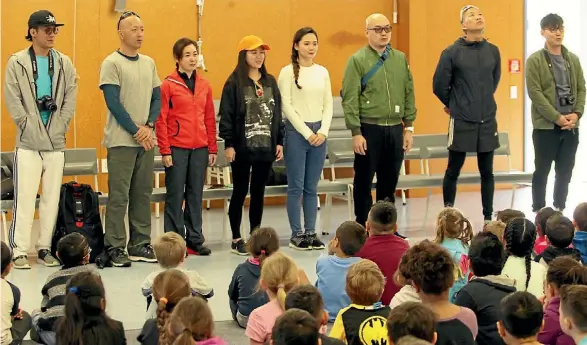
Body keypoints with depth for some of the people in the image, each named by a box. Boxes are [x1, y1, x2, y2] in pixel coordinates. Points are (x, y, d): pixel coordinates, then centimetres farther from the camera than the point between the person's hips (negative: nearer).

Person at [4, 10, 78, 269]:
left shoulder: (64, 63, 8)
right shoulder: (17, 63, -1)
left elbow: (70, 98, 5)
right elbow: (13, 101, -5)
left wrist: (60, 127, -4)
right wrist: (29, 126, -10)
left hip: (56, 142, 3)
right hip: (28, 141, -3)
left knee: (52, 198, 7)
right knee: (25, 197, -6)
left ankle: (45, 248, 15)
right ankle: (19, 251, -1)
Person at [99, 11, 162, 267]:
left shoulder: (149, 63, 13)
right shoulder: (112, 63, -5)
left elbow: (157, 98, 12)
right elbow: (113, 102, -11)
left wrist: (149, 126, -5)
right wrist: (136, 131, -12)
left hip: (146, 140, 6)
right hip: (121, 141, -6)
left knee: (143, 194, 8)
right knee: (119, 196, -5)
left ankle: (140, 245, 14)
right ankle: (115, 248, -1)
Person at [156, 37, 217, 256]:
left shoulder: (204, 85, 10)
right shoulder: (168, 85, -4)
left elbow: (210, 118, 13)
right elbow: (161, 120, -5)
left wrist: (212, 148, 9)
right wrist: (165, 150, -10)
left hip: (200, 148, 4)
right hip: (177, 148, -4)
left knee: (196, 195, 9)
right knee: (175, 195, 1)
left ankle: (195, 239, 16)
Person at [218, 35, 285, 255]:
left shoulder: (270, 82, 11)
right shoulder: (234, 83, -6)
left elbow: (277, 113, 14)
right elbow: (226, 115, -8)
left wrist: (279, 142, 9)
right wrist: (228, 144, -13)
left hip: (265, 146, 5)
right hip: (242, 148, -5)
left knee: (259, 192, 10)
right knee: (240, 192, 3)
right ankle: (236, 239, 10)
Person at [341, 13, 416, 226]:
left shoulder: (400, 59, 10)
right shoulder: (358, 60, -5)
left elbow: (409, 94, 13)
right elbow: (349, 99, -8)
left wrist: (408, 127, 8)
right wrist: (356, 133, -13)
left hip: (395, 129, 4)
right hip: (369, 129, -4)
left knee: (390, 182, 11)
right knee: (364, 182, 3)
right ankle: (363, 229, 12)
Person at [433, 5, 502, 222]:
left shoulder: (493, 51, 4)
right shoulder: (452, 52, -8)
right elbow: (439, 85, -1)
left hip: (488, 121, 3)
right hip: (461, 121, -3)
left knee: (487, 172, 9)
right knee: (453, 171, 6)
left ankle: (488, 218, 17)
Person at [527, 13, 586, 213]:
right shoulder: (535, 61, -4)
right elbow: (535, 93, -11)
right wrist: (557, 117, -16)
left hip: (571, 125, 4)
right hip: (545, 126, -4)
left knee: (565, 170, 9)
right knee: (542, 170, 1)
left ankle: (560, 209, 19)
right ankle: (539, 211, 8)